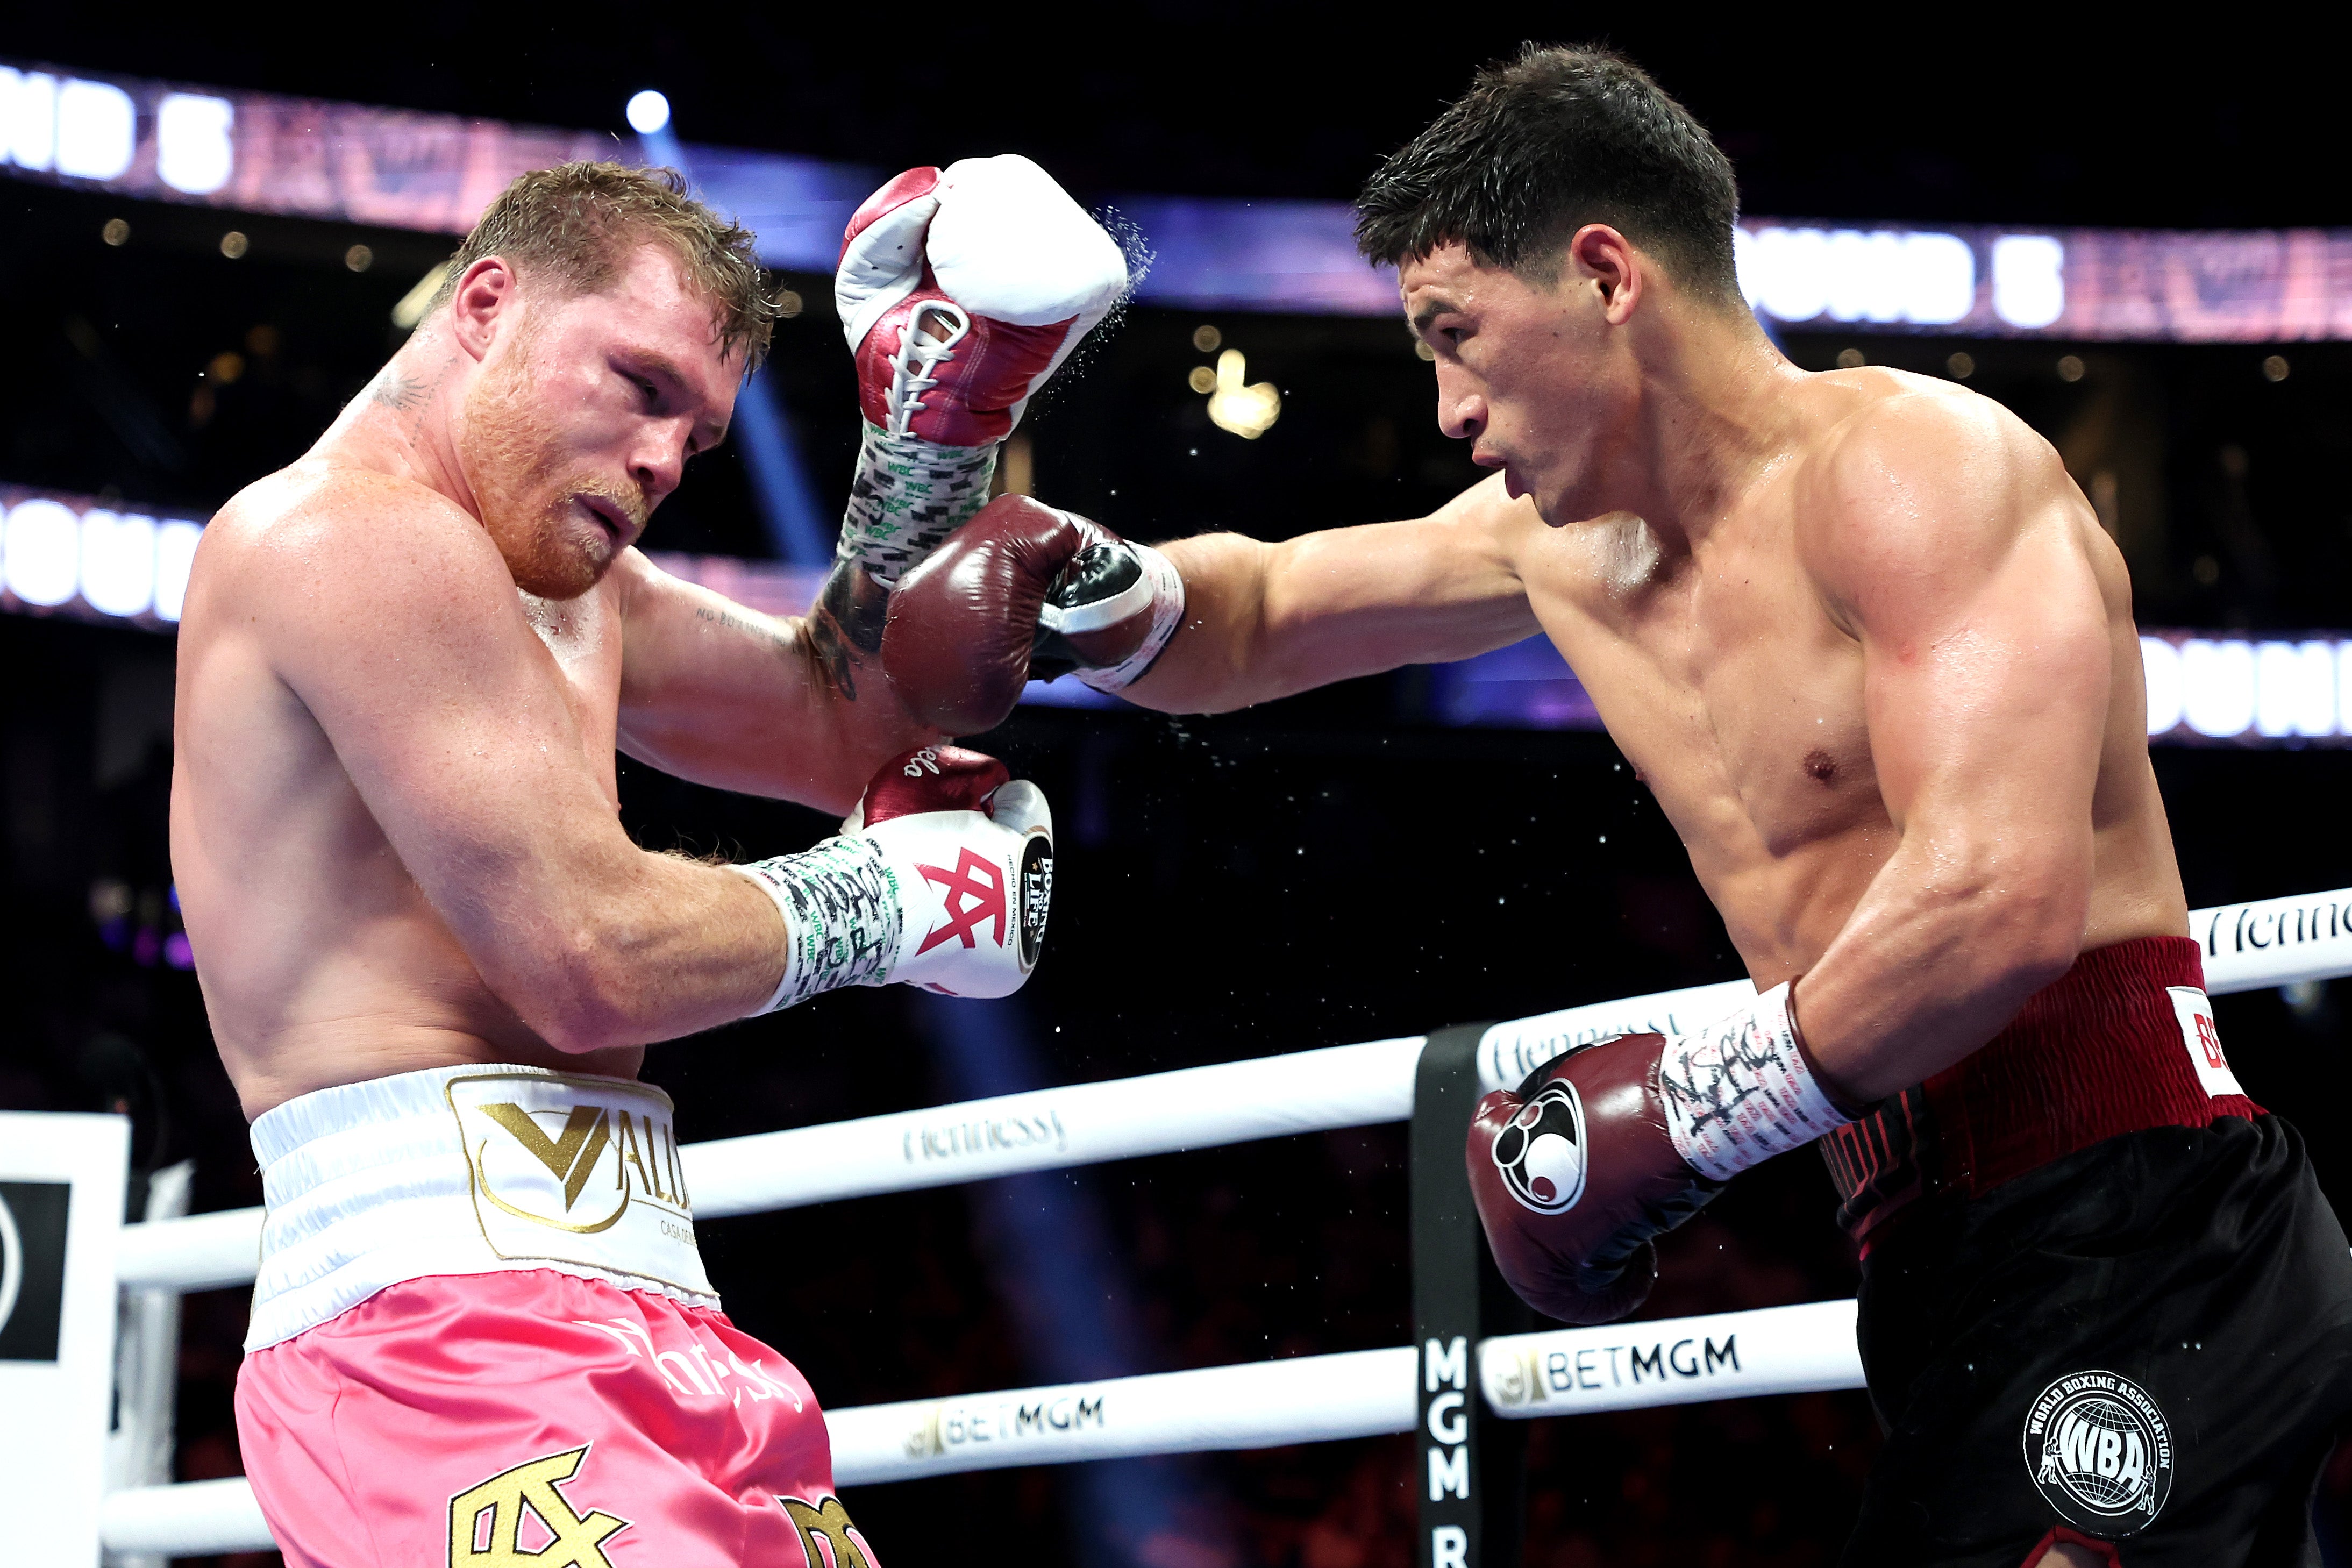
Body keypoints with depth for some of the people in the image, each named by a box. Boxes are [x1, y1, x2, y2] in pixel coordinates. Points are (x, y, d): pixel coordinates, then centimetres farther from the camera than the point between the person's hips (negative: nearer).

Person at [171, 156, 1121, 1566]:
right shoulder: (358, 534, -8)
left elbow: (850, 730, 27)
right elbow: (596, 959, -14)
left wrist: (940, 434, 17)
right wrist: (882, 898, 1)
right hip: (455, 1308, -10)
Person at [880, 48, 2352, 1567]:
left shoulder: (1906, 461, -11)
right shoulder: (1563, 541, 15)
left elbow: (2003, 902, -24)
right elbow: (1258, 615, 31)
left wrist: (1672, 1116, -16)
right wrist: (1090, 591, 9)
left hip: (2135, 1235, -8)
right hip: (1953, 1269, 9)